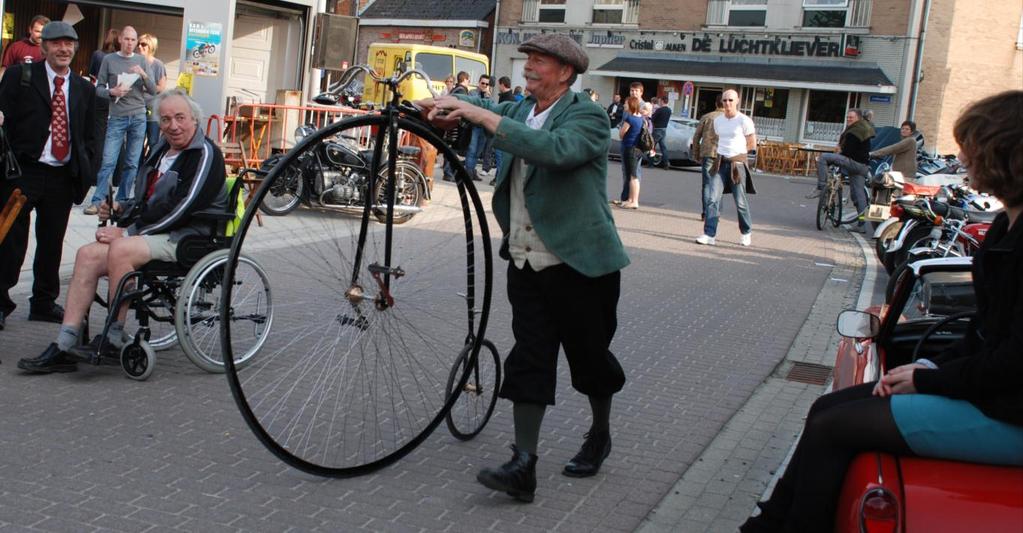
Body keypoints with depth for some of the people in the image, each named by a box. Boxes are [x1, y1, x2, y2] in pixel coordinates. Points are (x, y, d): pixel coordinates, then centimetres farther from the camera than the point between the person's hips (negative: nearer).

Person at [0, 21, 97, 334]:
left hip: (63, 177, 4)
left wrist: (83, 172, 5)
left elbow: (89, 137, 15)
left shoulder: (85, 89, 12)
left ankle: (44, 303, 23)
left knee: (52, 243, 11)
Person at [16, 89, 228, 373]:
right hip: (154, 232, 9)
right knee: (88, 254, -11)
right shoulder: (161, 150, 19)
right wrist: (120, 209, 7)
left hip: (187, 238, -8)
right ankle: (63, 348, -13)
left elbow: (180, 210, -18)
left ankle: (114, 338, -19)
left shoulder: (205, 154, -10)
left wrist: (126, 232, -15)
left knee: (121, 249, -31)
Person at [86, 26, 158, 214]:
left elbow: (153, 90, 6)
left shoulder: (141, 60, 8)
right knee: (108, 162, -7)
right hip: (117, 118, -2)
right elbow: (98, 88, 4)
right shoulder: (109, 60, 4)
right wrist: (112, 92, -15)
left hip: (138, 117, 2)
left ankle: (122, 200, 12)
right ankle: (97, 200, -2)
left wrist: (143, 74, -11)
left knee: (132, 163, 4)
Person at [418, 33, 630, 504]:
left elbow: (553, 149, -32)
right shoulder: (520, 111, 12)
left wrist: (483, 116, -31)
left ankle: (600, 435, 35)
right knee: (529, 359, -1)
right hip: (526, 262, 6)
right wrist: (450, 105, 0)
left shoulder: (587, 117, -12)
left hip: (579, 262, -5)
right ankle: (523, 465, -2)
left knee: (589, 355, 10)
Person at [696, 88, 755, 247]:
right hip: (720, 162, 4)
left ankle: (746, 233, 23)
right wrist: (722, 151, 10)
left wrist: (735, 150, 2)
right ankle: (709, 235, -9)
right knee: (713, 199, -7)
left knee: (740, 201, 3)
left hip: (737, 163, -4)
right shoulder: (717, 120, 9)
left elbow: (752, 144, 0)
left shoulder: (744, 121, -7)